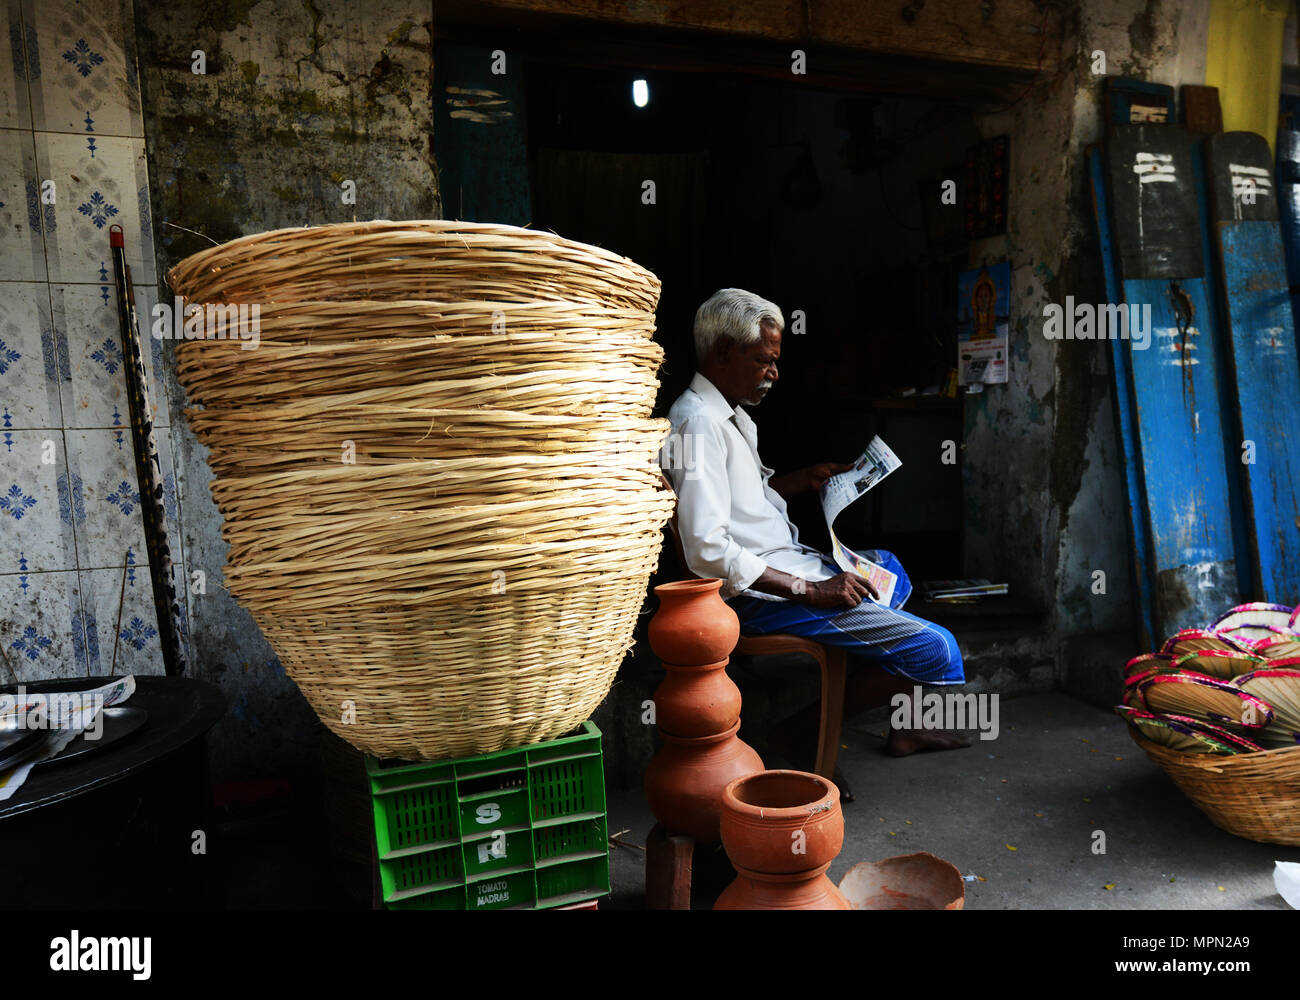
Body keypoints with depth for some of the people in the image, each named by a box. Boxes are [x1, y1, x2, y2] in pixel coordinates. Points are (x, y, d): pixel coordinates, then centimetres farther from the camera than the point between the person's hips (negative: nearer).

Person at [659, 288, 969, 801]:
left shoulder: (732, 415, 13)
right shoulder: (697, 423, -20)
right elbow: (707, 551, -28)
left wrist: (803, 480, 12)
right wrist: (809, 590, -24)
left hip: (789, 564, 11)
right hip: (760, 595, -11)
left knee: (891, 567, 33)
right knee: (937, 650, -15)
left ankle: (903, 724, 33)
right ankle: (801, 732, -1)